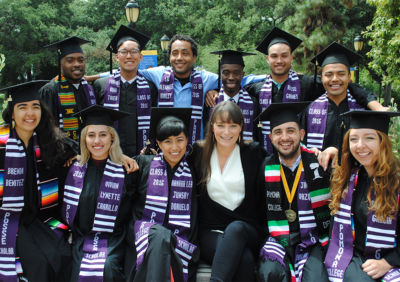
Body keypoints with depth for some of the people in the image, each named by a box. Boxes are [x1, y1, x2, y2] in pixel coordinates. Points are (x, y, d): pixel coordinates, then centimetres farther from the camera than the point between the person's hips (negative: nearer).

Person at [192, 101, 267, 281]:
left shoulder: (253, 153, 6)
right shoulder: (199, 152, 8)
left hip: (247, 231, 1)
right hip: (210, 232, 0)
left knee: (235, 228, -38)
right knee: (245, 259, -34)